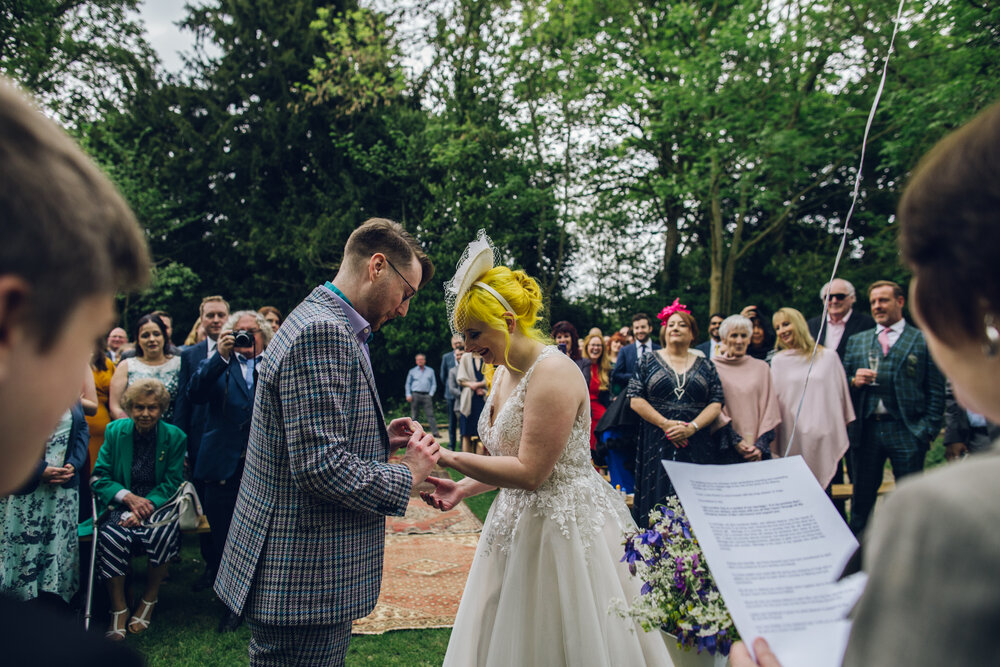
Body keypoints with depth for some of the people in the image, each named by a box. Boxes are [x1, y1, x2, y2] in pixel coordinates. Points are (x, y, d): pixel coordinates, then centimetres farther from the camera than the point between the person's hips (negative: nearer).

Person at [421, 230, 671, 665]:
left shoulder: (552, 373, -20)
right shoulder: (504, 372, 9)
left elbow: (531, 471, -24)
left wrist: (449, 457, -22)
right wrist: (465, 488, 3)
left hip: (565, 525, -9)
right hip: (520, 523, 9)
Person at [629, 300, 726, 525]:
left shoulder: (705, 366, 12)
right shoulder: (649, 362, 7)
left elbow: (716, 404, 4)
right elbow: (635, 399, -1)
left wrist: (692, 427, -12)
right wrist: (666, 424, -11)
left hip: (697, 447, 1)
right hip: (657, 444, -1)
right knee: (659, 503, -3)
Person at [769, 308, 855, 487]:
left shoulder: (828, 357, 4)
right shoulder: (778, 361, 6)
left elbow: (841, 395, 8)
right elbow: (773, 398, 8)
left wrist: (842, 434, 8)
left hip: (824, 439, 0)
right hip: (792, 441, 0)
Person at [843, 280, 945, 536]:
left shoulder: (924, 341, 6)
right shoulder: (857, 340, 16)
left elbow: (936, 391, 2)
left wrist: (928, 431, -7)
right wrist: (853, 381, -7)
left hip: (907, 431, -2)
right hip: (866, 431, 3)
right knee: (861, 500, 7)